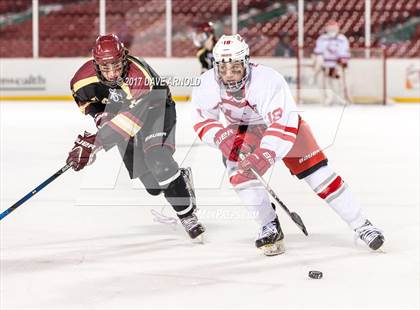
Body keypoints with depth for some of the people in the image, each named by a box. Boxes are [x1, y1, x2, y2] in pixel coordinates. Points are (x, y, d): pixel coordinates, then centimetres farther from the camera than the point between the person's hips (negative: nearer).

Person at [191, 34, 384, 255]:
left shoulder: (268, 81, -38)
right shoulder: (206, 86, -24)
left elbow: (284, 126, -42)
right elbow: (203, 122, -10)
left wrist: (264, 155, -54)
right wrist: (223, 138, -29)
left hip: (283, 122, -3)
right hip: (244, 130, 3)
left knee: (318, 173, -9)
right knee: (239, 171, -22)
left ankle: (361, 225, 2)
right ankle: (270, 227, -5)